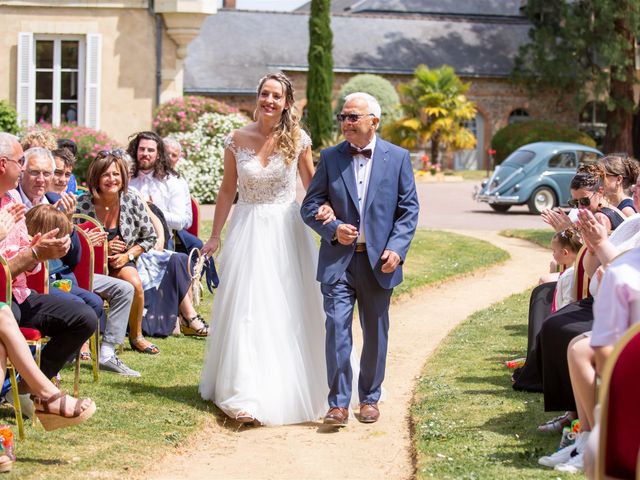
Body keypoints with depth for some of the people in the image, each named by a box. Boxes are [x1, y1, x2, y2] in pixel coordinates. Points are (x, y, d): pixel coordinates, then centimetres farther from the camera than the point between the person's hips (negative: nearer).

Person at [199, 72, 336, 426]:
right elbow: (227, 190, 7)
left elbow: (311, 183, 8)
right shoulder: (237, 140, 0)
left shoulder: (296, 140, -2)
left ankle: (288, 389, 19)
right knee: (246, 311, -3)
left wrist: (324, 207, -13)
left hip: (286, 232, 0)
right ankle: (246, 394, -1)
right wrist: (215, 236, 8)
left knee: (288, 311, 4)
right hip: (248, 231, 0)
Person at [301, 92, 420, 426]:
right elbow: (310, 206, 5)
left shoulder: (398, 158, 2)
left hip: (378, 260, 0)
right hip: (338, 260, 0)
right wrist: (332, 229, -13)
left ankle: (369, 398, 25)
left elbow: (409, 209, 2)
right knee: (337, 329, -9)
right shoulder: (330, 158, 4)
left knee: (375, 333, 10)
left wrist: (397, 248, -11)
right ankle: (338, 403, -4)